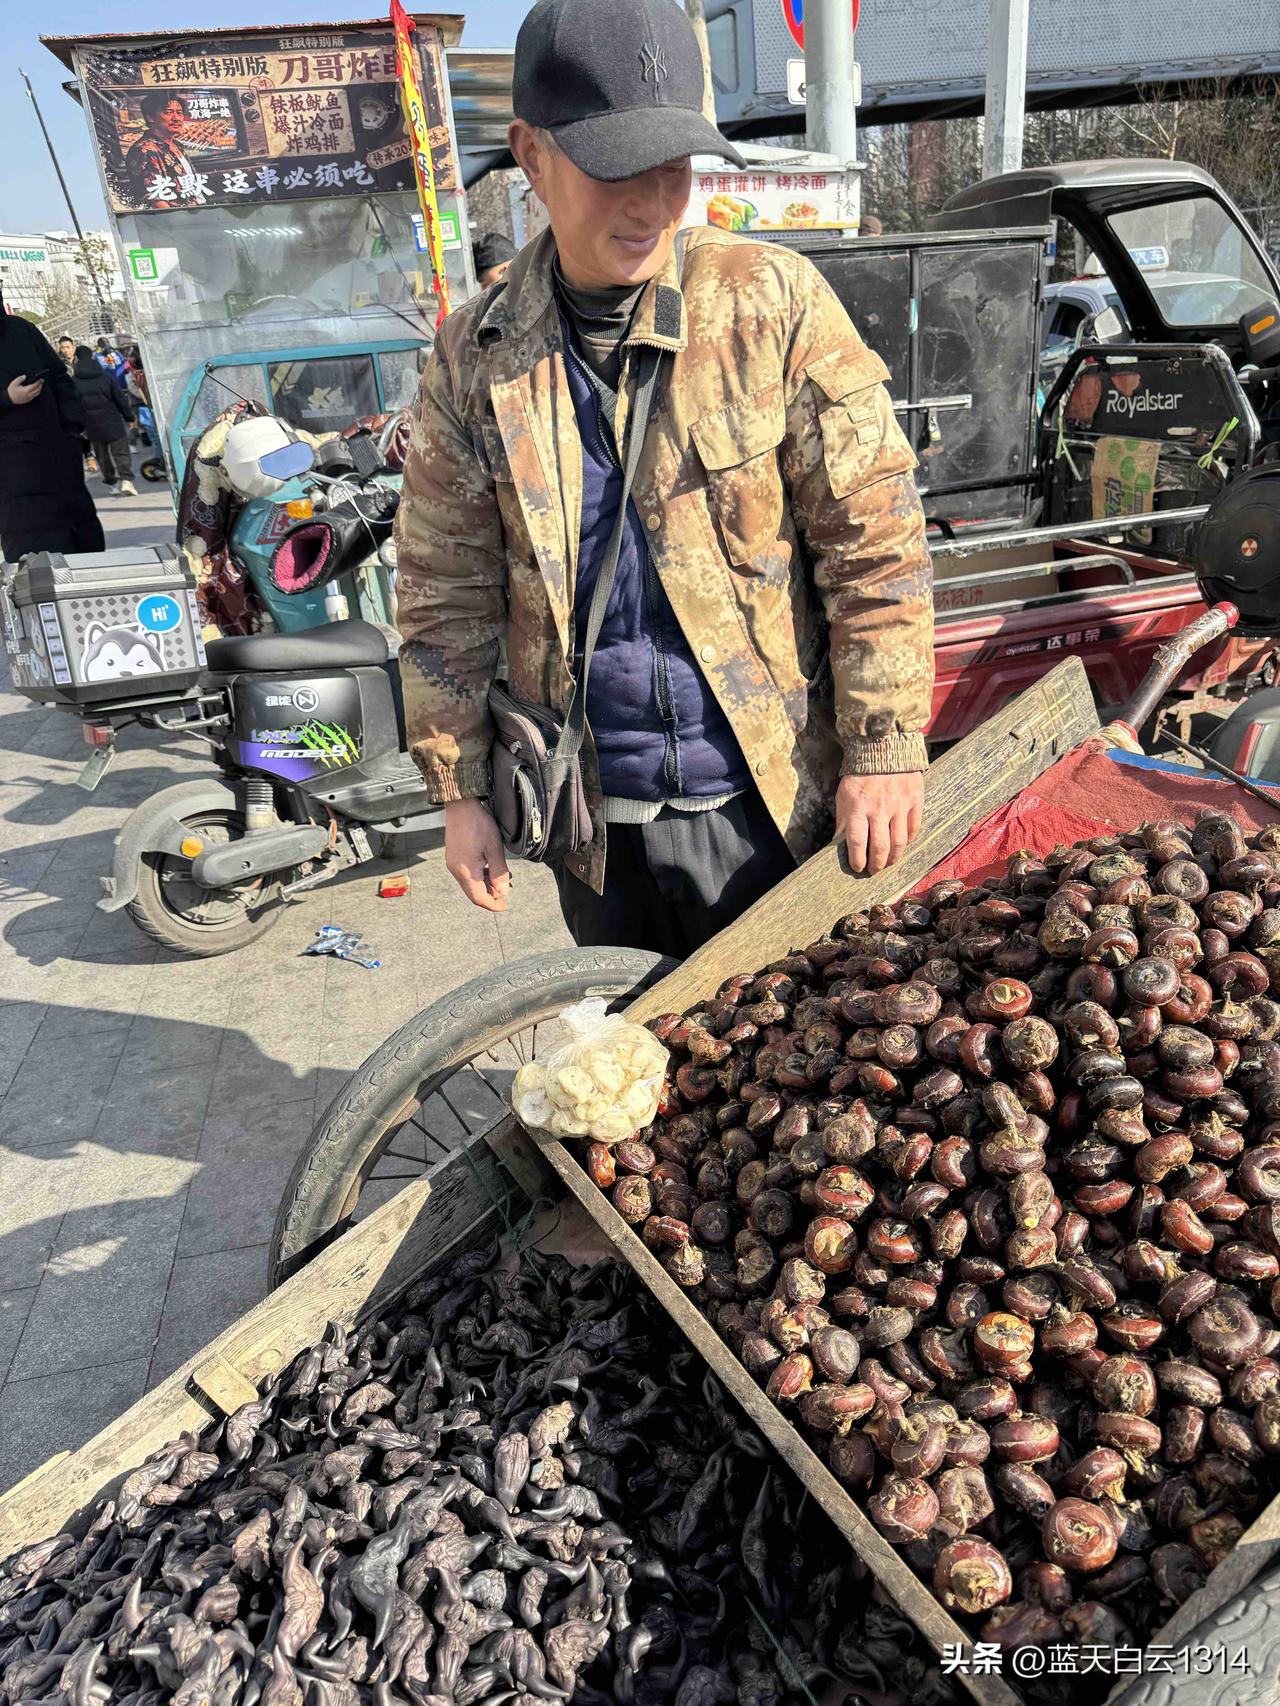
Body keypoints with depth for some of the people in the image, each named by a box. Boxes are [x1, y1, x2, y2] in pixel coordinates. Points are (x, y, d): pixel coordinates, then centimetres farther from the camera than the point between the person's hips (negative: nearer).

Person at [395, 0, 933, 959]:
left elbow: (874, 540, -8)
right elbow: (446, 597, 3)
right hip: (593, 819, 3)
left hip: (768, 801, -2)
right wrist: (460, 791, 2)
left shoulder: (775, 305, -8)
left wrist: (884, 750, -10)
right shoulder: (477, 356, -1)